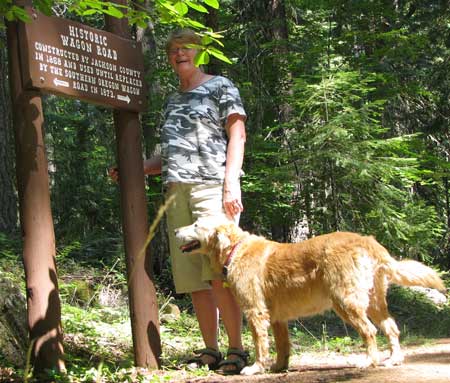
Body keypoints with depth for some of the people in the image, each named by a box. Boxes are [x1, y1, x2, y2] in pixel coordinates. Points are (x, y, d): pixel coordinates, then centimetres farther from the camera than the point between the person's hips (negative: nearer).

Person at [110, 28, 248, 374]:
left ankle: (236, 349, -11)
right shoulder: (173, 101, 26)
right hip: (177, 191, 6)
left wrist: (231, 183, -13)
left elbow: (237, 136, -1)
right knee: (192, 278, 1)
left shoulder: (220, 87, 9)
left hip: (212, 186, -6)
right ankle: (211, 350, 6)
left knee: (218, 273, -15)